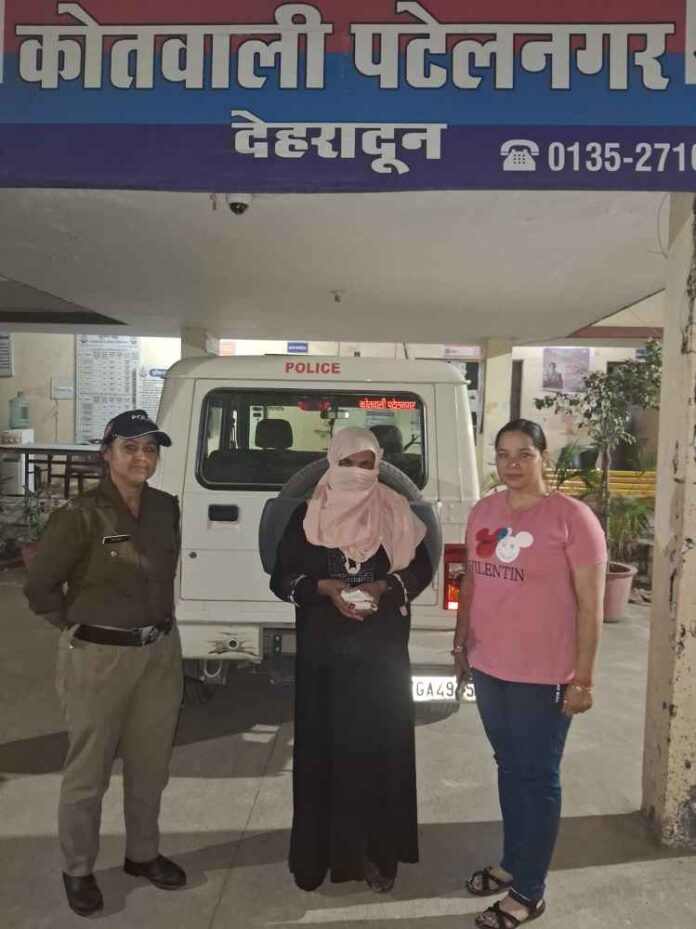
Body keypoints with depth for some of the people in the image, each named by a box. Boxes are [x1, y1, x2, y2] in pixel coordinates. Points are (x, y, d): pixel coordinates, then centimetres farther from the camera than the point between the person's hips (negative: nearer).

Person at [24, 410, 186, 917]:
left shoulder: (167, 508, 0)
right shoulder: (81, 515, -15)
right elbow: (39, 586, -8)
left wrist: (156, 624, 11)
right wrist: (81, 626, -1)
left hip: (161, 652, 5)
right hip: (99, 656, -5)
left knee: (150, 765, 18)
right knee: (88, 771, 11)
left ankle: (143, 854, 40)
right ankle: (78, 870, 33)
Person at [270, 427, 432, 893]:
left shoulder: (396, 512, 1)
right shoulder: (308, 515, 0)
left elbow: (421, 569, 5)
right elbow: (282, 578, 1)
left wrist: (383, 587, -13)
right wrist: (325, 587, -16)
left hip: (381, 648, 1)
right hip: (323, 648, 0)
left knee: (380, 743, 4)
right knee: (323, 744, 4)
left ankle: (377, 850, 19)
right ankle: (319, 848, 20)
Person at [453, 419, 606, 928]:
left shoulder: (571, 517, -14)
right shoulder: (483, 511, 4)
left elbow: (591, 605, -12)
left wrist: (582, 679, -13)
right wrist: (461, 642, 15)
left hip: (542, 675, -6)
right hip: (488, 666, 6)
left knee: (538, 778, 11)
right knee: (509, 768, 22)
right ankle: (512, 863, 42)